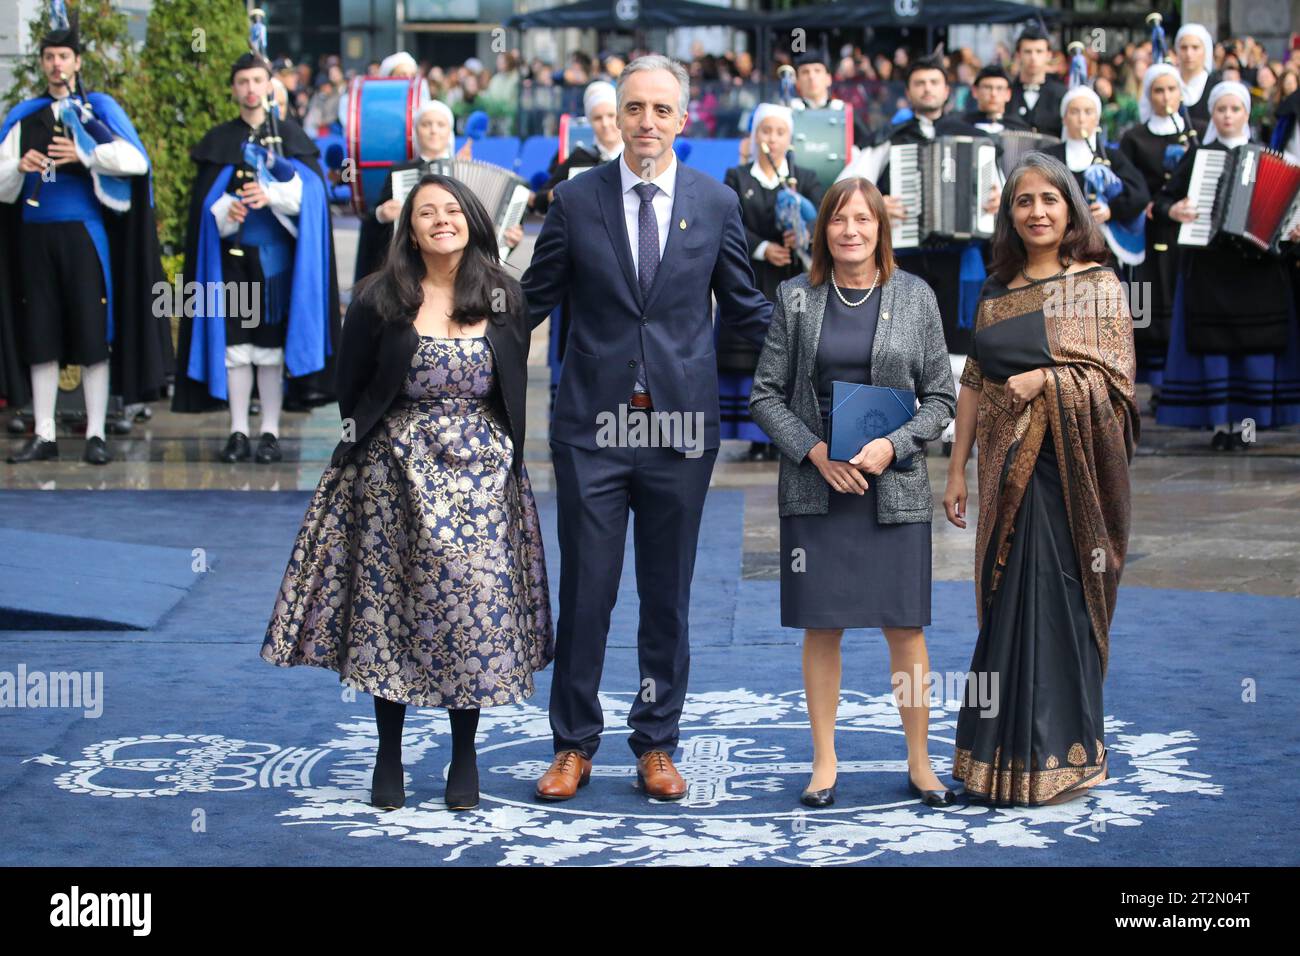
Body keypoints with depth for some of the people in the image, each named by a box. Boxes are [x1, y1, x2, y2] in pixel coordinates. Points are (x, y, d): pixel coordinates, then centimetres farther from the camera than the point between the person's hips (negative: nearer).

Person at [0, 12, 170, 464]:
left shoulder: (99, 109, 4)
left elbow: (136, 160, -10)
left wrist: (84, 154, -16)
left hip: (84, 235, -3)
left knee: (93, 335, -3)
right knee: (39, 337, 3)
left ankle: (96, 435, 2)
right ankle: (44, 435, 8)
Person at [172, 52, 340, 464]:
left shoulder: (289, 135, 10)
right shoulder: (219, 140, 12)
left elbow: (308, 190, -3)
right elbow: (205, 198, 5)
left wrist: (271, 194, -20)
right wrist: (225, 209, -16)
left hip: (276, 253, -1)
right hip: (231, 255, 1)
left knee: (272, 344, -2)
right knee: (235, 342, -1)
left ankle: (270, 432, 3)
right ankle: (238, 431, 3)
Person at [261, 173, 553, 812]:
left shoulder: (502, 299, 4)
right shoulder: (380, 301, -2)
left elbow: (514, 392, 11)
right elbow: (350, 389, 6)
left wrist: (506, 457, 7)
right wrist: (382, 440, 11)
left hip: (481, 472, 1)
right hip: (394, 472, -1)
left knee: (475, 603, -2)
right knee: (387, 603, 2)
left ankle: (464, 758, 10)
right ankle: (388, 757, 13)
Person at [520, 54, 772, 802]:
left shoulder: (717, 202, 4)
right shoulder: (578, 199, 2)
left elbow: (746, 307, 11)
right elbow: (535, 299, 8)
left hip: (681, 425, 1)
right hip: (593, 423, -1)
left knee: (668, 595, 9)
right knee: (585, 591, 3)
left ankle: (657, 744, 20)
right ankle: (574, 745, 15)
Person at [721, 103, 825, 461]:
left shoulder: (805, 179, 13)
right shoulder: (736, 179, 11)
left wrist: (805, 236, -22)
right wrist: (763, 249, -15)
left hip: (794, 282, 0)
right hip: (749, 281, 0)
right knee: (750, 359, -5)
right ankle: (758, 438, -2)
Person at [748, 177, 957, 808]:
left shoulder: (915, 298, 5)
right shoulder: (796, 299, 5)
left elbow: (941, 397, 6)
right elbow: (766, 395, 5)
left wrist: (893, 446, -10)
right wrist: (814, 451, -9)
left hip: (894, 488, 0)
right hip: (814, 486, 0)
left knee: (904, 627, 0)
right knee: (821, 627, 3)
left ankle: (919, 760, 11)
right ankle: (824, 761, 12)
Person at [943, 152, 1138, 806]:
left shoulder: (1098, 285, 0)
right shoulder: (996, 292, 13)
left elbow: (1116, 379, -6)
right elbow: (974, 384, 13)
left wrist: (1044, 379, -18)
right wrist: (957, 469, 9)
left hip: (1069, 464, -4)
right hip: (1009, 465, 5)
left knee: (1057, 597, -6)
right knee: (1008, 598, 5)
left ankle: (1057, 756, 0)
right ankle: (1012, 748, 12)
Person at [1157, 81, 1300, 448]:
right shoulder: (1198, 155, 9)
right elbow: (1163, 199, 6)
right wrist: (1173, 210, -15)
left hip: (1257, 263, 0)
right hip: (1209, 263, 0)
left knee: (1255, 342, -3)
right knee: (1212, 340, -3)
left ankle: (1244, 420, 3)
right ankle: (1220, 422, 3)